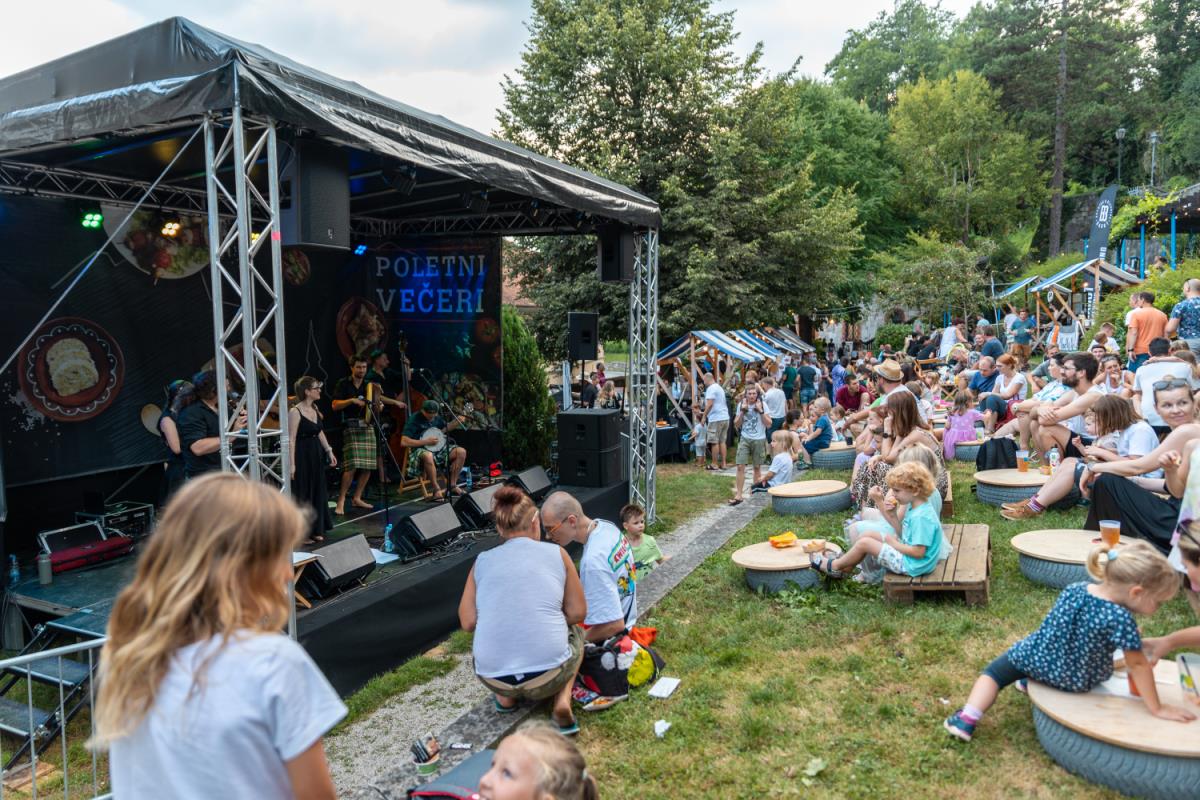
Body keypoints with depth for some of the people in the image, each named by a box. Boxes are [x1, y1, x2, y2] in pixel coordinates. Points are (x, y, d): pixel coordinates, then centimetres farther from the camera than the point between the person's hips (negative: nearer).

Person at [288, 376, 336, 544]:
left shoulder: (314, 408, 9)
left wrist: (329, 451, 14)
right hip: (302, 456, -8)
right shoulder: (295, 411, -16)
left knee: (318, 492, 13)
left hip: (316, 455, 8)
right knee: (302, 494, 1)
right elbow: (291, 439, -19)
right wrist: (292, 464, -22)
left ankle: (316, 530, 25)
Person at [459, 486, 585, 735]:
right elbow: (577, 613, 5)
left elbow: (468, 622, 4)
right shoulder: (557, 553, 2)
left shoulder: (482, 560, 6)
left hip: (492, 678, 3)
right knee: (575, 633, 31)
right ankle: (563, 700, 7)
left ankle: (505, 697, 17)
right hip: (548, 675, -2)